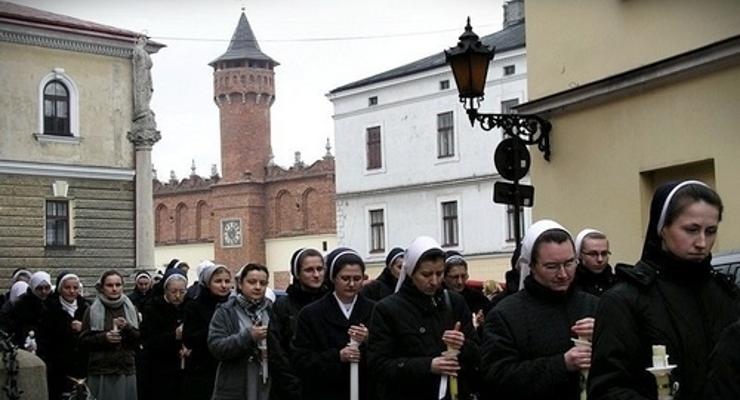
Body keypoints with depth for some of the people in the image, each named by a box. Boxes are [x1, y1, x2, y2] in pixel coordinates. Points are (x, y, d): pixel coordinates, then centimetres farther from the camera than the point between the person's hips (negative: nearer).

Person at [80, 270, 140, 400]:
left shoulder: (131, 309, 10)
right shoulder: (92, 310, 3)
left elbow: (140, 340, 7)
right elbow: (83, 340, 1)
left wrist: (127, 328, -11)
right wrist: (103, 337, -15)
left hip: (126, 371, 2)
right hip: (100, 372, -2)